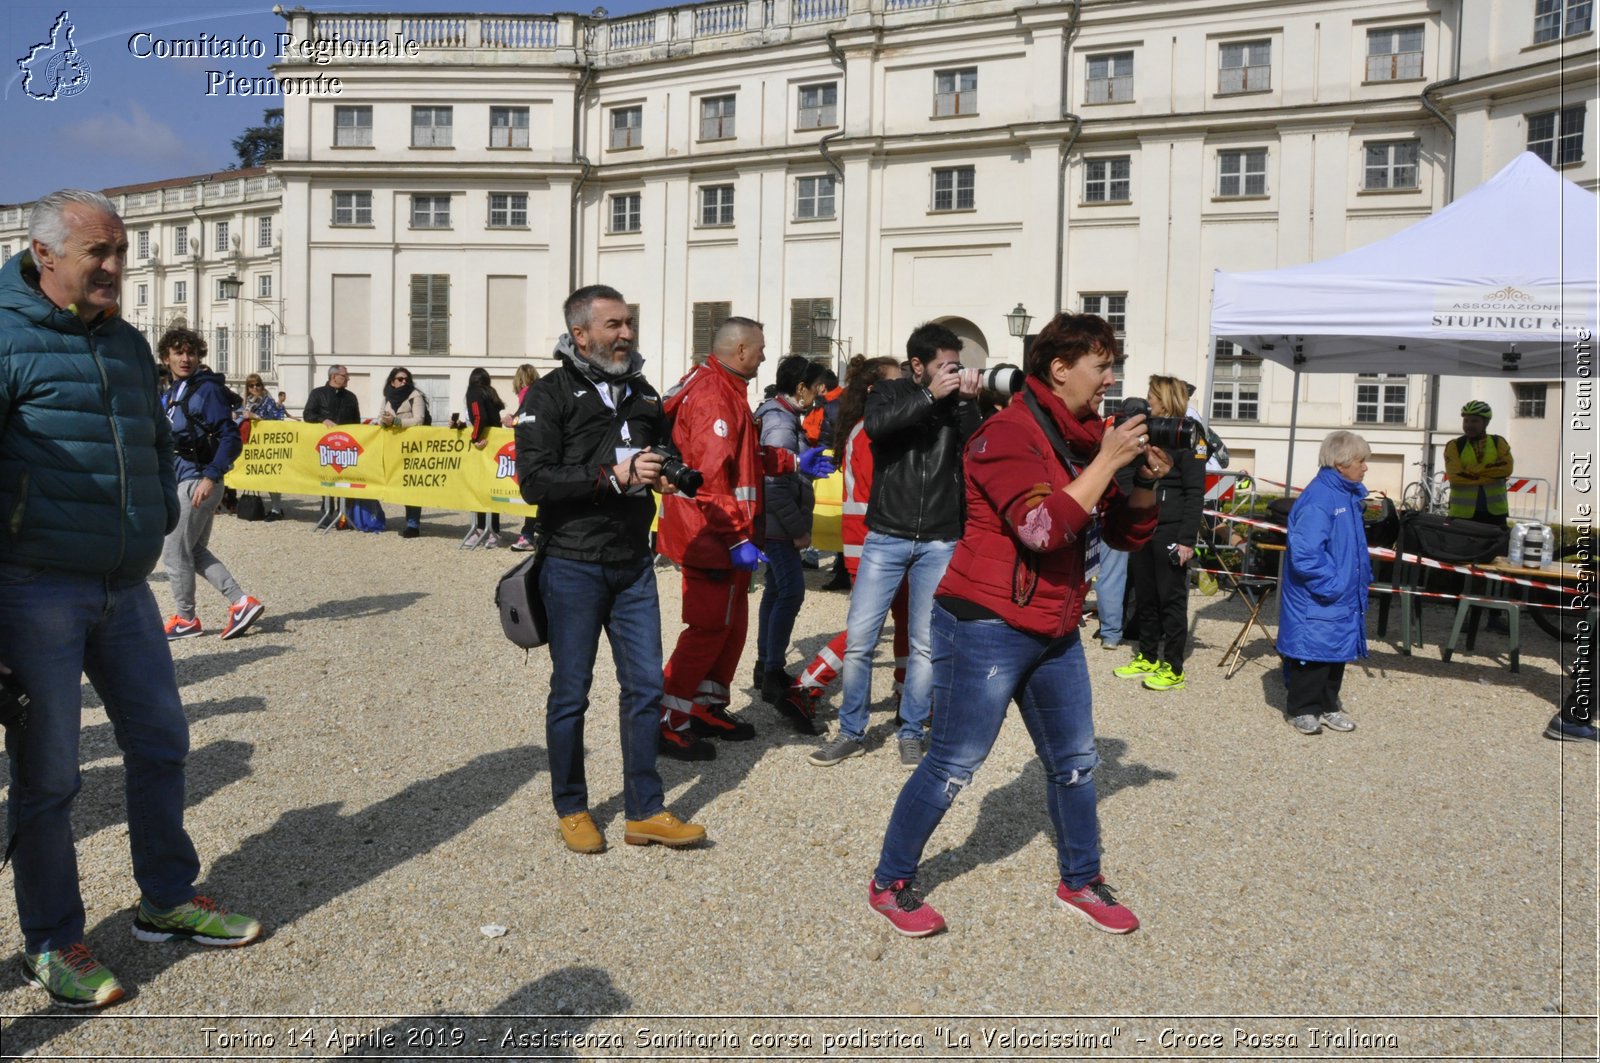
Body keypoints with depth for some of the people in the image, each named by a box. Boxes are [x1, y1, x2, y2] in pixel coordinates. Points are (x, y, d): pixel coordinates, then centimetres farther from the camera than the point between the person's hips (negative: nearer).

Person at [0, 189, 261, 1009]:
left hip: (125, 587, 7)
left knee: (160, 741, 12)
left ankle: (166, 901, 29)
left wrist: (159, 520, 14)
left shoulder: (127, 344, 13)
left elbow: (158, 442, 25)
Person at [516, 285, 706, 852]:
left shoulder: (642, 392, 12)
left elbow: (664, 456, 25)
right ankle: (571, 809, 23)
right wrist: (614, 476, -21)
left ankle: (645, 811, 18)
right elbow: (534, 481, -17)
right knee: (570, 693, 6)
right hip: (574, 567, -5)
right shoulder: (550, 394, -7)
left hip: (634, 565, 5)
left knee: (645, 686, 7)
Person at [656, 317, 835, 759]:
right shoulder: (715, 397, -19)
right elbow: (712, 475, -26)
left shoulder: (723, 388, 16)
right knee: (710, 626, -5)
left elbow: (743, 454, 25)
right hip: (712, 536, -11)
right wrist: (737, 539, -26)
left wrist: (793, 462, 22)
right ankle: (668, 721, 4)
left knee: (731, 622, 17)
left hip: (721, 536, 11)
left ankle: (708, 706, 29)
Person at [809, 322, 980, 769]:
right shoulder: (890, 392, 3)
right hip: (886, 537, -1)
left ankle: (911, 734, 20)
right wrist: (929, 396, -22)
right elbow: (876, 425, -20)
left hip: (939, 542, 1)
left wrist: (967, 402, -19)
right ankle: (852, 732, 15)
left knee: (925, 643, 4)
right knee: (858, 638, -2)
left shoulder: (958, 402, 5)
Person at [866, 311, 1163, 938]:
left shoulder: (1085, 438, 10)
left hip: (1055, 631, 9)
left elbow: (1126, 535, 13)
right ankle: (891, 883, 17)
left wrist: (1145, 481, -5)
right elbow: (1044, 528, -28)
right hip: (988, 627, -8)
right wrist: (1107, 462, -23)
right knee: (953, 764, -1)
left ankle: (1081, 882, 34)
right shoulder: (1009, 433, -15)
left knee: (1074, 762, 15)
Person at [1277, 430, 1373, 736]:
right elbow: (1304, 553, -26)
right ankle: (1303, 710, 15)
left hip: (1343, 596, 9)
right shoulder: (1318, 499, -21)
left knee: (1337, 649, 17)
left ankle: (1328, 706, 31)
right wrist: (1330, 585, -21)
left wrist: (1362, 577, 15)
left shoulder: (1349, 496, 8)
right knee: (1313, 651, 1)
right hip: (1315, 599, -9)